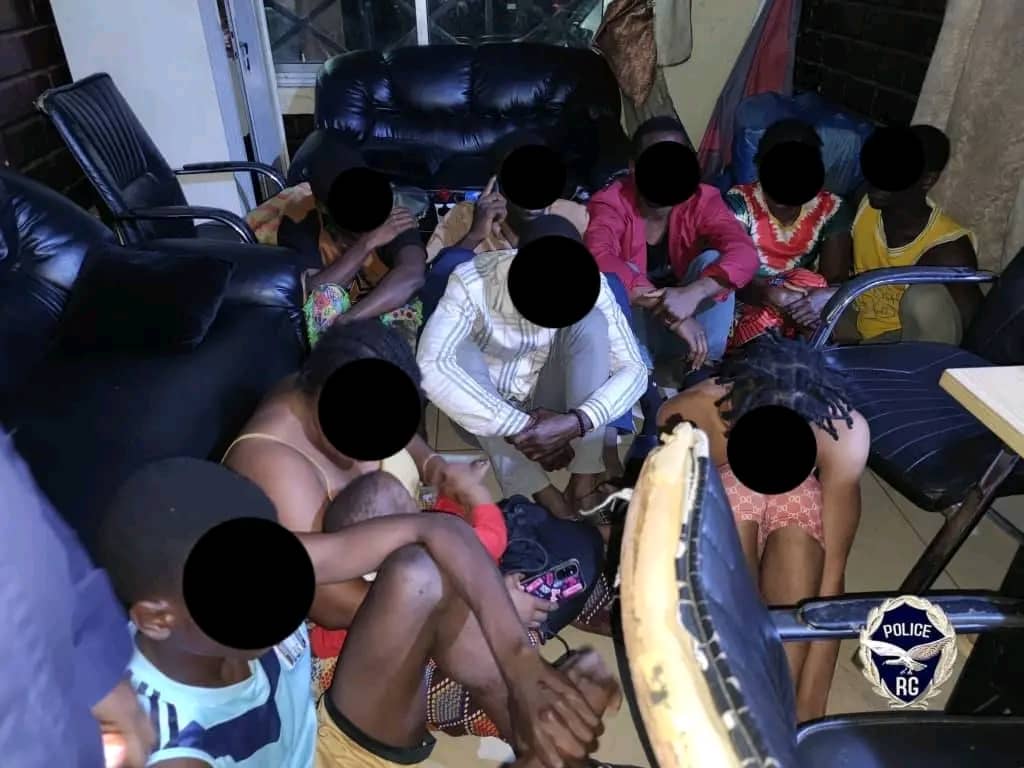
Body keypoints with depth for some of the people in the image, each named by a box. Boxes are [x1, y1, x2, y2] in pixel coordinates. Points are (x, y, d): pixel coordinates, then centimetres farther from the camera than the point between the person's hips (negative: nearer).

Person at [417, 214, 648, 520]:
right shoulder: (472, 281, -25)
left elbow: (634, 368, -19)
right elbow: (430, 367, -38)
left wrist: (576, 423, -36)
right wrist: (518, 428, -39)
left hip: (551, 411, 1)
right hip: (490, 416, -1)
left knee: (590, 323, -23)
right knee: (460, 352, -31)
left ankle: (584, 484, -23)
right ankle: (542, 497, -29)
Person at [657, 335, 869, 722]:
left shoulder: (843, 431, -34)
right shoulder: (688, 414, -36)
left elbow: (833, 572, -30)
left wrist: (811, 707, -31)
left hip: (797, 494, 1)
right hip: (720, 487, 0)